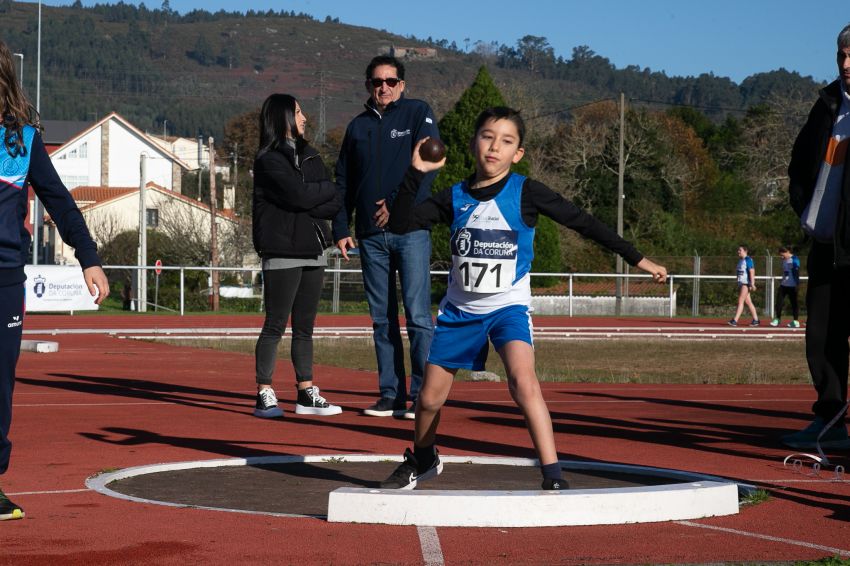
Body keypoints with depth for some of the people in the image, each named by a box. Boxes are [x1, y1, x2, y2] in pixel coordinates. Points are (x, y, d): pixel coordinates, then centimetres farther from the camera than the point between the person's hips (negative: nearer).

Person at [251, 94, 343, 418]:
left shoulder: (310, 157, 17)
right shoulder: (269, 160, -5)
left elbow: (336, 204, 8)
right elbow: (299, 195, -18)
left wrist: (307, 206, -10)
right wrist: (326, 188, -1)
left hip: (313, 251, 7)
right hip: (282, 253, -7)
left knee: (305, 327, 9)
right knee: (275, 325, -5)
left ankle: (306, 394, 13)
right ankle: (264, 395, -2)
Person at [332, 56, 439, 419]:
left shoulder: (418, 114, 3)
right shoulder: (358, 127, 16)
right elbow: (343, 182, 18)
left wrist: (397, 203, -15)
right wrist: (341, 229, 9)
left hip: (410, 229, -5)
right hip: (370, 235, 5)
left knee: (417, 315, -8)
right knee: (382, 319, 6)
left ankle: (423, 396, -7)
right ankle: (390, 395, 10)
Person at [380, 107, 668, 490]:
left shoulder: (525, 193, -8)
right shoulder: (455, 197, -1)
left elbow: (584, 223, -6)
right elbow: (400, 224, -8)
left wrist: (639, 260, -6)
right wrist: (416, 173, -19)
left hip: (508, 305, -3)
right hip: (460, 308, 3)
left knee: (522, 380, -29)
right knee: (429, 398, 8)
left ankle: (553, 476, -27)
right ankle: (422, 461, 39)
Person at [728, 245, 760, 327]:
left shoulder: (748, 260, -11)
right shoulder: (740, 260, 16)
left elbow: (752, 272, -16)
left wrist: (752, 284, -21)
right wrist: (738, 285, 22)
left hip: (746, 283, -9)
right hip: (741, 283, 9)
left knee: (740, 301, -12)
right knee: (748, 302, 10)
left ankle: (735, 321, -15)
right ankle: (755, 319, 16)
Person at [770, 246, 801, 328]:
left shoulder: (794, 260, -11)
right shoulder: (784, 260, 13)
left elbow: (796, 272, -15)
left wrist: (797, 284, -18)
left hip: (792, 286, -7)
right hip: (783, 284, 7)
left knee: (794, 303, 0)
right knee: (779, 301, 2)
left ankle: (796, 321, 6)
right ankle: (777, 319, 10)